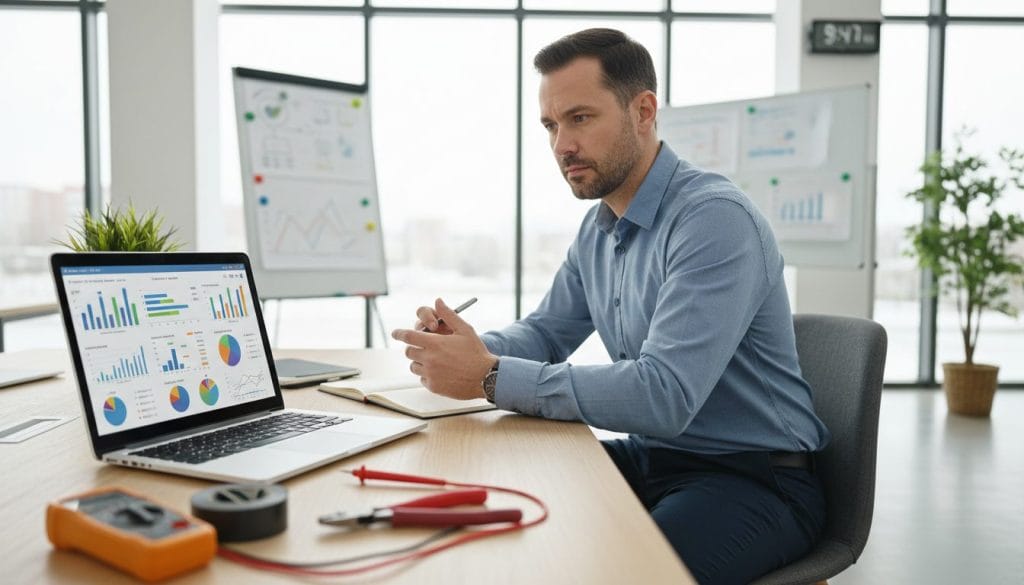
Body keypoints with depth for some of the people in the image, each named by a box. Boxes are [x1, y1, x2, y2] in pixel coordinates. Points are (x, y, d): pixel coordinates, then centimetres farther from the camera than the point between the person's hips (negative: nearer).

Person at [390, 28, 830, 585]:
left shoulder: (716, 219, -22)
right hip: (652, 456, 7)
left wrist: (490, 377, -29)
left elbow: (664, 395, -31)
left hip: (753, 477, -7)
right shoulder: (598, 226, 6)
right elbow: (546, 331, 16)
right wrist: (472, 347, -7)